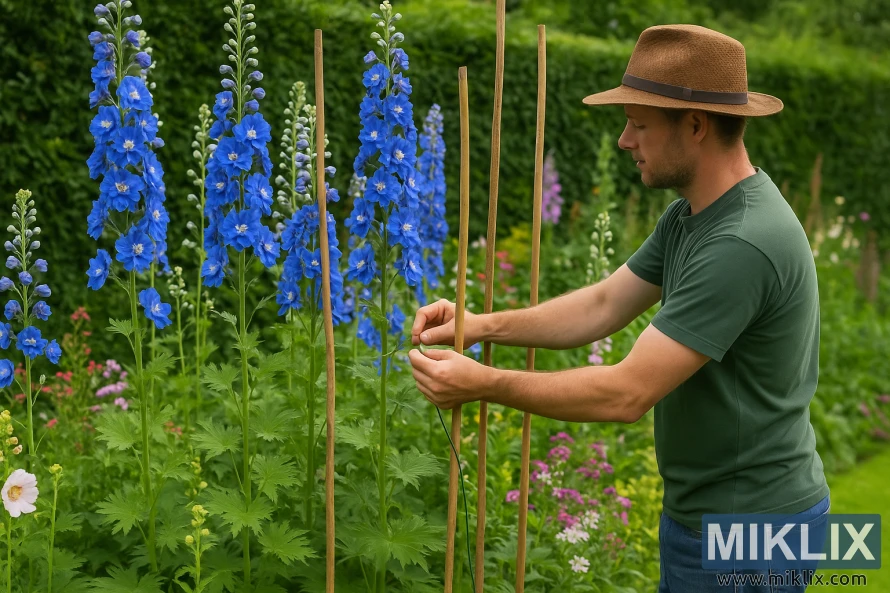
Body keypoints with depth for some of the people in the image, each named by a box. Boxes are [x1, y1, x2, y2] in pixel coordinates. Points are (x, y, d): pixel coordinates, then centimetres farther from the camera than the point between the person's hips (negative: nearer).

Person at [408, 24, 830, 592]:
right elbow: (604, 306, 6)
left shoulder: (743, 244, -29)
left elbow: (629, 392, -29)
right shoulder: (689, 217, 3)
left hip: (745, 531, -9)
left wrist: (484, 384, -23)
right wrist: (483, 325, -6)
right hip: (703, 509, 9)